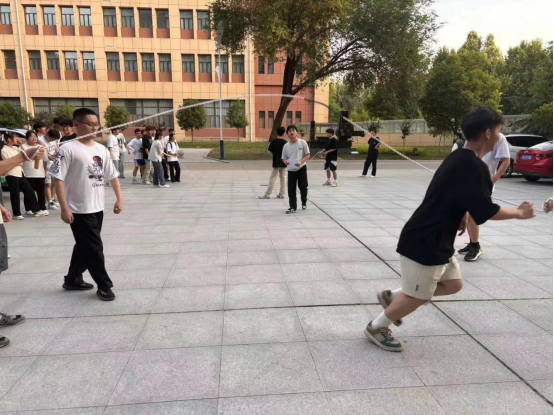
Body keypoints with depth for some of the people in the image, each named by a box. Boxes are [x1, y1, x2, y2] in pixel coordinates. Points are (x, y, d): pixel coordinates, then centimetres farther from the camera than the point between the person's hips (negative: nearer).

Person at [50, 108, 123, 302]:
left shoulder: (101, 149, 8)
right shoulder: (68, 149, -12)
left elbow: (112, 175, 12)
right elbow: (58, 178, -14)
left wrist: (119, 199, 3)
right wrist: (64, 208, -19)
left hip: (97, 208, 7)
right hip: (79, 210, -7)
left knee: (84, 247, 18)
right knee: (94, 248, -2)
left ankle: (73, 280, 35)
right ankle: (104, 286, 11)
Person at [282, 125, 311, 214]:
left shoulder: (302, 142, -6)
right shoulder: (286, 146, 2)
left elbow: (308, 155, -5)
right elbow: (284, 158, 9)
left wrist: (301, 162, -22)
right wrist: (286, 162, -16)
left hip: (302, 168, -2)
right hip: (291, 170, 2)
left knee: (303, 187, 7)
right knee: (291, 189, 0)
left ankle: (304, 202, 32)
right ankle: (293, 207, 7)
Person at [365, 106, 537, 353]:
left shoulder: (460, 158, 10)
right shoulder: (473, 167, -21)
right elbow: (485, 212, -20)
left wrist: (461, 216, 10)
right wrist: (519, 213, -3)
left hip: (437, 239, 10)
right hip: (425, 242, -10)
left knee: (453, 284, 20)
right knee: (418, 297, 3)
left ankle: (392, 297, 26)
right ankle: (377, 327, 22)